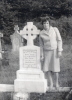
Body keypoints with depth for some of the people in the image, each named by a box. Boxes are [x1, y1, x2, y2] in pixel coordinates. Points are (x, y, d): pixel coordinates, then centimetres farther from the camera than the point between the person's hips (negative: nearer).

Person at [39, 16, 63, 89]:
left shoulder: (55, 29, -6)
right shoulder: (41, 33, -1)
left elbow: (59, 40, -4)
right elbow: (41, 45, 5)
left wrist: (59, 51, -10)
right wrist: (41, 55, 2)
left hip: (55, 50, -2)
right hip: (46, 52, 2)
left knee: (55, 67, 0)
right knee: (47, 69, -5)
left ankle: (57, 82, 18)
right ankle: (51, 83, 9)